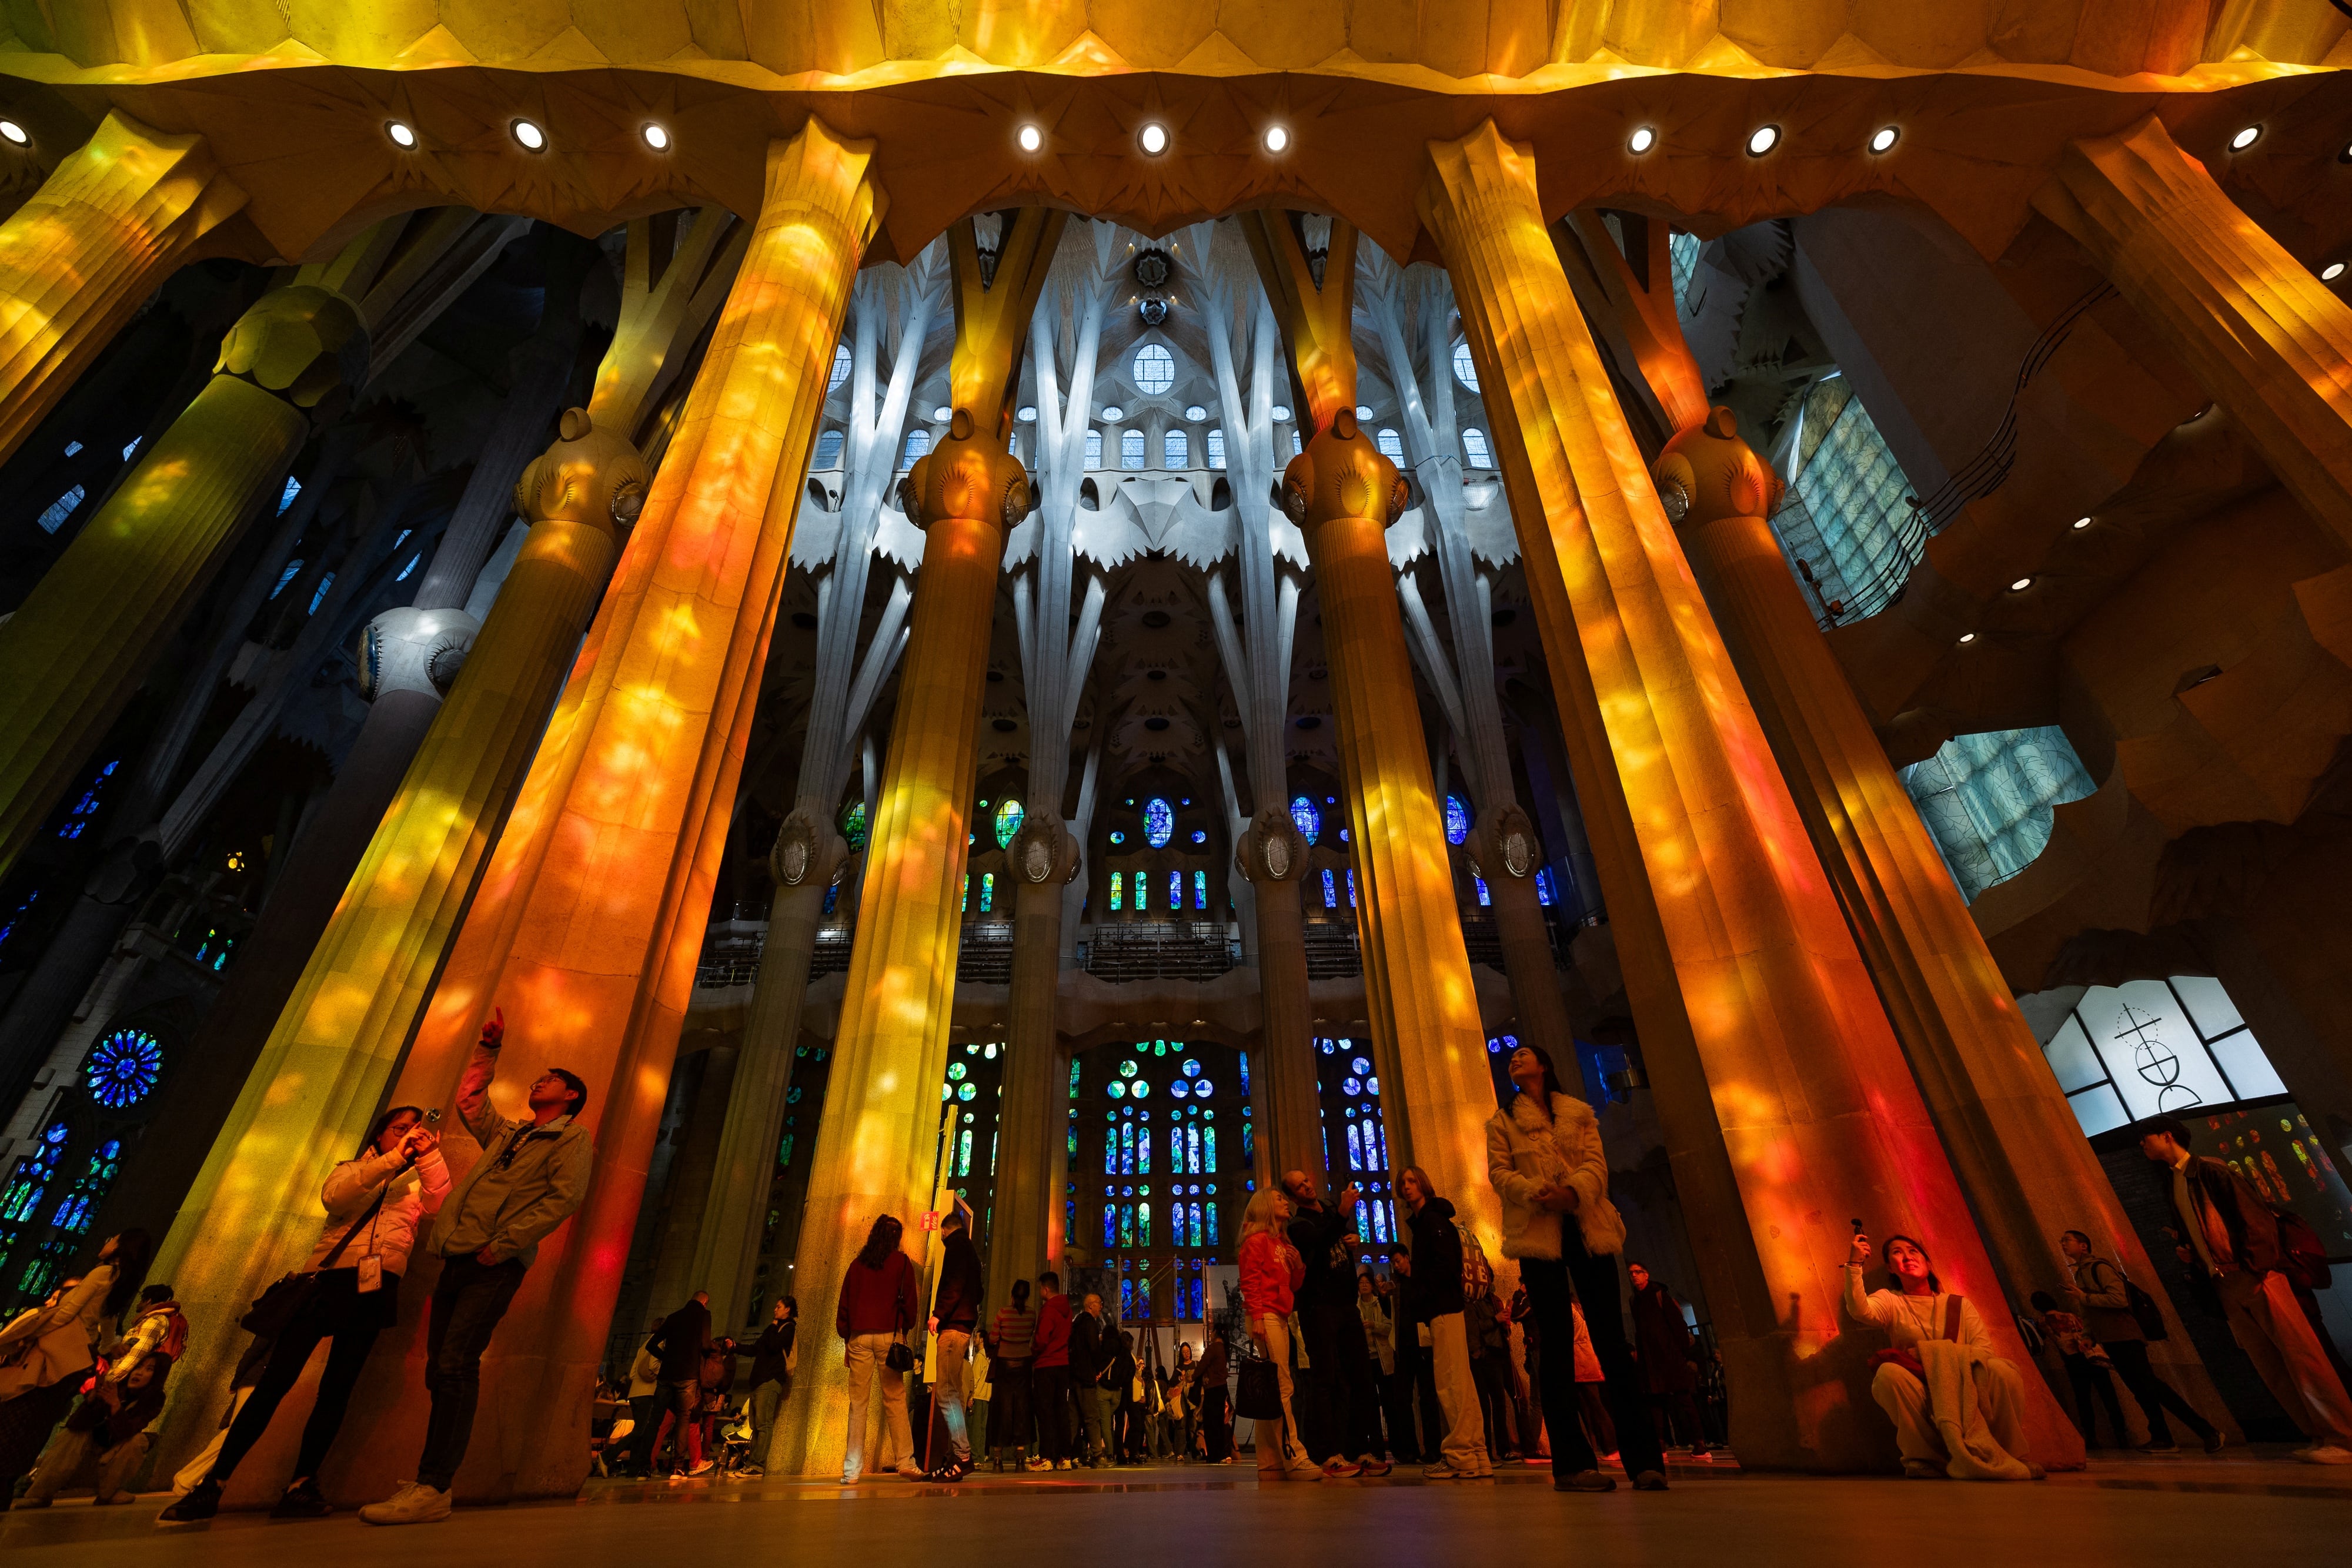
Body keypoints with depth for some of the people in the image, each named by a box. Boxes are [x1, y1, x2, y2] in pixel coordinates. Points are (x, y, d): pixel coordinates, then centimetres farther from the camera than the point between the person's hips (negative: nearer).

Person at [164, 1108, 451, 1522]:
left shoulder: (417, 1182, 17)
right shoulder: (351, 1170, 18)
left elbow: (442, 1207, -4)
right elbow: (334, 1197, -5)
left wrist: (429, 1155, -12)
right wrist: (394, 1157, -14)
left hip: (375, 1288, 0)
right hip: (328, 1278, 0)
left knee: (337, 1388, -2)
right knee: (275, 1380, -5)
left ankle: (300, 1487, 3)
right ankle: (211, 1486, 4)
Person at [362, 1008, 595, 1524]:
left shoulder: (573, 1137, 0)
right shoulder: (509, 1133, 25)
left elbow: (565, 1196, -13)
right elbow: (470, 1099, 35)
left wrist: (503, 1244, -17)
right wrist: (489, 1048, 28)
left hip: (496, 1266, -7)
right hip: (458, 1258, 7)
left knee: (455, 1367, -15)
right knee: (441, 1370, 6)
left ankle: (433, 1490, -13)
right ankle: (429, 1482, 14)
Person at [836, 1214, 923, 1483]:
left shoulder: (857, 1263, 11)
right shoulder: (901, 1262, 3)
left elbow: (844, 1303, 11)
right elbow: (910, 1301, 3)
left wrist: (846, 1336, 16)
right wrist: (905, 1327, 17)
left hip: (859, 1337, 3)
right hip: (888, 1335, -2)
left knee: (858, 1402, 5)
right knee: (895, 1399, 1)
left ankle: (852, 1470, 5)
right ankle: (906, 1462, -2)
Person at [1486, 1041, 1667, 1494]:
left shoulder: (1580, 1113, 16)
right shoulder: (1502, 1121, 14)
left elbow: (1597, 1162, 3)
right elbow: (1499, 1173, 2)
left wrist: (1574, 1190, -18)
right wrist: (1538, 1193, -17)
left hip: (1587, 1228, 1)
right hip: (1538, 1234, -1)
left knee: (1611, 1339, -2)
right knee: (1557, 1342, -3)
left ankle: (1645, 1459, 3)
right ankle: (1572, 1462, 0)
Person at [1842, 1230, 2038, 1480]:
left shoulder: (1959, 1304, 15)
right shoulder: (1889, 1300, 9)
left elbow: (1983, 1349, -2)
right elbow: (1860, 1311, -14)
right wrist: (1854, 1266, -26)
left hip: (1968, 1392, 1)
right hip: (1923, 1401, -1)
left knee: (2001, 1370, -26)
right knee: (1888, 1373, -33)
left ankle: (2011, 1456, -10)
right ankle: (1924, 1457, -17)